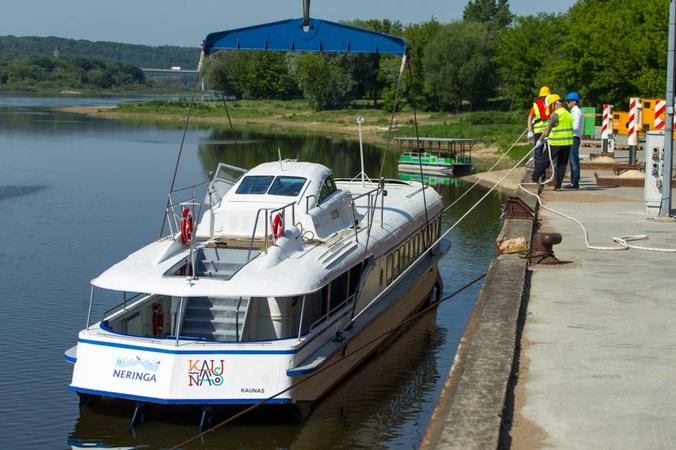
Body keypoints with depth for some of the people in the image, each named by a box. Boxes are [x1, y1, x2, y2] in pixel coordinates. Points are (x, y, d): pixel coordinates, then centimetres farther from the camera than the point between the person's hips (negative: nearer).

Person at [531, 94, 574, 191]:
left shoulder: (555, 114, -10)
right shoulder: (569, 114, 14)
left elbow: (547, 129, -6)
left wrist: (540, 140, 6)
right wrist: (549, 137, 23)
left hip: (556, 143, -7)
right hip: (568, 143, 7)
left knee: (544, 160, 4)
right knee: (562, 164, 9)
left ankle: (535, 178, 10)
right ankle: (558, 185, 9)